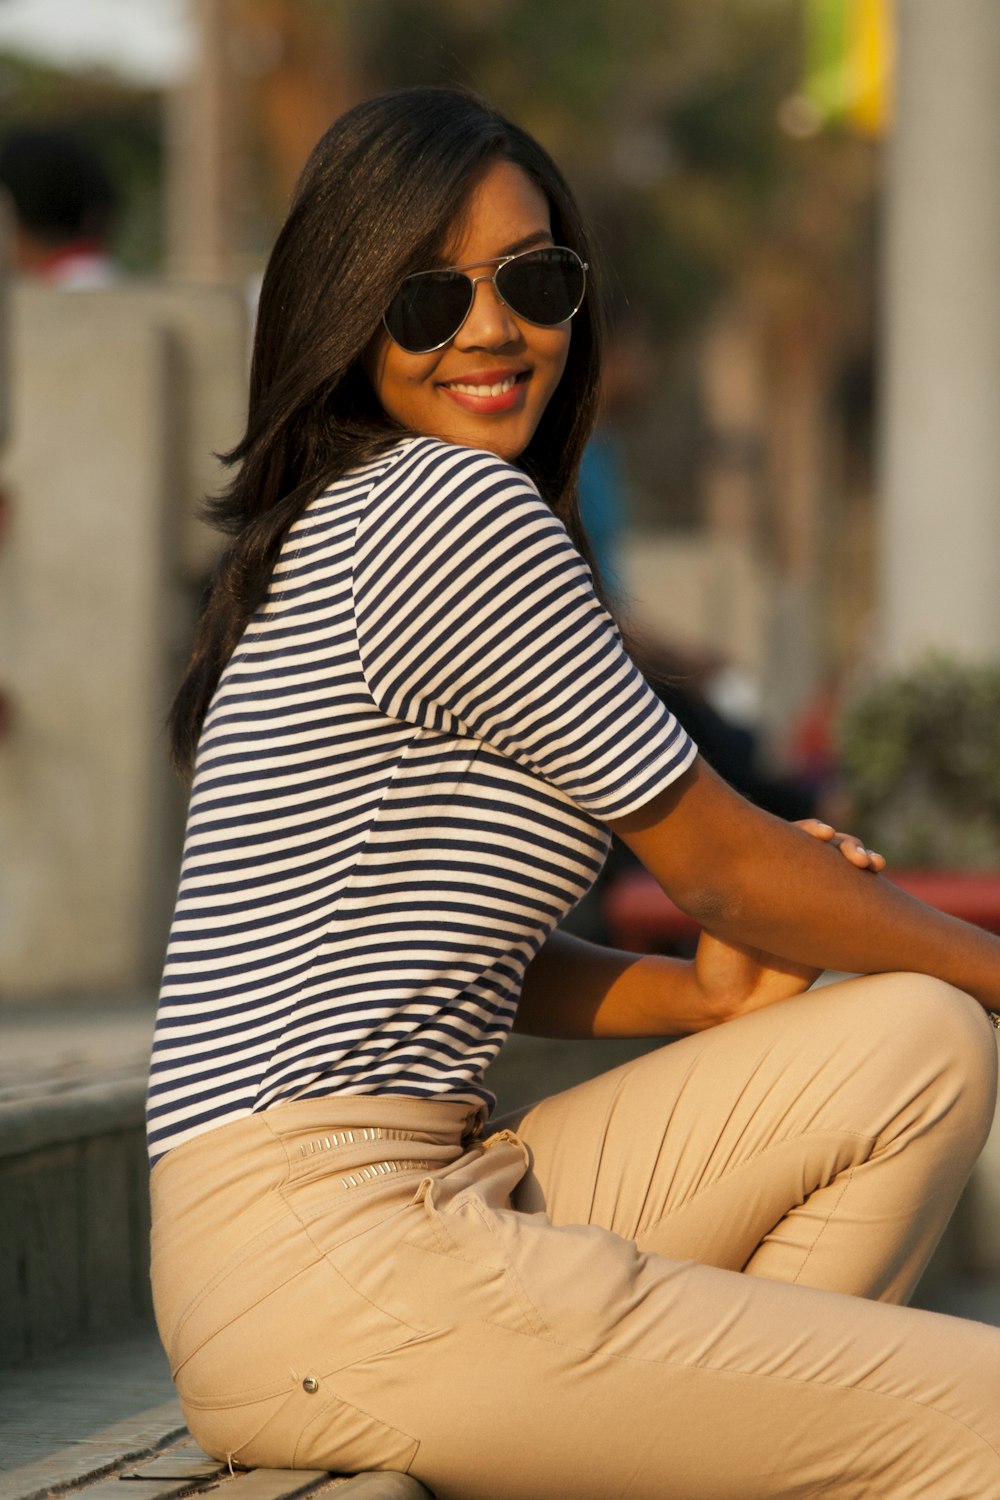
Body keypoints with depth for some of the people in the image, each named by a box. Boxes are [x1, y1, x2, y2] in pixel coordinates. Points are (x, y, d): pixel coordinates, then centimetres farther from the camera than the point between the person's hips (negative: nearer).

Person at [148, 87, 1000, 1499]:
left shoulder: (339, 533, 21)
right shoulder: (451, 507, -10)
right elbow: (721, 861, -3)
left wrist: (708, 997, 7)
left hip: (425, 1201, 10)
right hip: (330, 1264, -10)